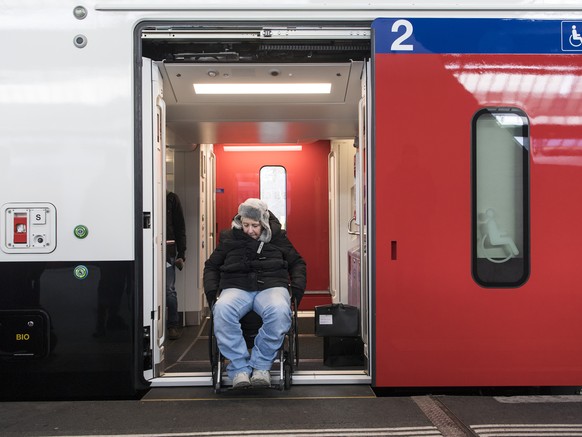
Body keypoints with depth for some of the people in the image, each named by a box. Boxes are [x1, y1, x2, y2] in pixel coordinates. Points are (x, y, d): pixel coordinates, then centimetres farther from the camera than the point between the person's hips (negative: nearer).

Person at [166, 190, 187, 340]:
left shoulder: (172, 198, 5)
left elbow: (180, 227, 4)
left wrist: (181, 253, -2)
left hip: (167, 250, -2)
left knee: (169, 290, -1)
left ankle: (173, 325, 11)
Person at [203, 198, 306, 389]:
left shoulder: (277, 237, 13)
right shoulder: (229, 238, 13)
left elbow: (297, 263, 21)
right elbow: (211, 266, 23)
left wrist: (297, 290, 6)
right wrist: (211, 293, 8)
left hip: (271, 286, -1)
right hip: (236, 287, 1)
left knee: (279, 311, -38)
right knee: (222, 310, -37)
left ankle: (261, 365, -20)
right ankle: (239, 368, -27)